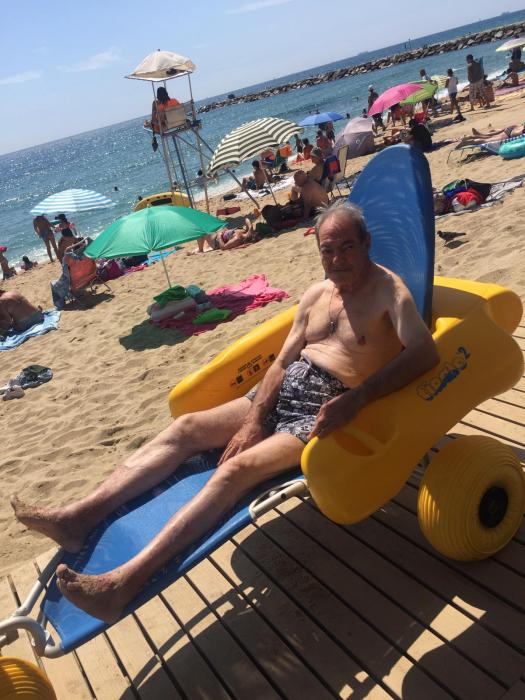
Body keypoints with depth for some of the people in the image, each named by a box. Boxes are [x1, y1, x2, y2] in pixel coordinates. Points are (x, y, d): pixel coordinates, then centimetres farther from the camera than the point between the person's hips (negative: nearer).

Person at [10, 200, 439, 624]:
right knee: (185, 428, -4)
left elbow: (425, 352, -25)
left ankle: (123, 584, -31)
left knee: (235, 469, -27)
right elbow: (283, 360, 9)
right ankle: (79, 518, -9)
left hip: (326, 411, -7)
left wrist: (356, 400, -34)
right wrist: (253, 421, -2)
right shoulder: (316, 295, 13)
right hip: (283, 392, 8)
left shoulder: (388, 290, -7)